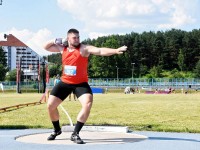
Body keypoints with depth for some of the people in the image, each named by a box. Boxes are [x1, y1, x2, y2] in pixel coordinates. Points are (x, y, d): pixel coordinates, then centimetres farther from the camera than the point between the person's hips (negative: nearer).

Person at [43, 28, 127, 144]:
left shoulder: (84, 49, -16)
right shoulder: (62, 48, -1)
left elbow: (100, 51, -31)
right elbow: (46, 47, 12)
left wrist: (115, 51, -45)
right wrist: (56, 41, -5)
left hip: (80, 83, -4)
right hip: (65, 82, 4)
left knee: (88, 104, -27)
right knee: (50, 105, 1)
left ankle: (75, 134, -16)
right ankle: (57, 130, 27)